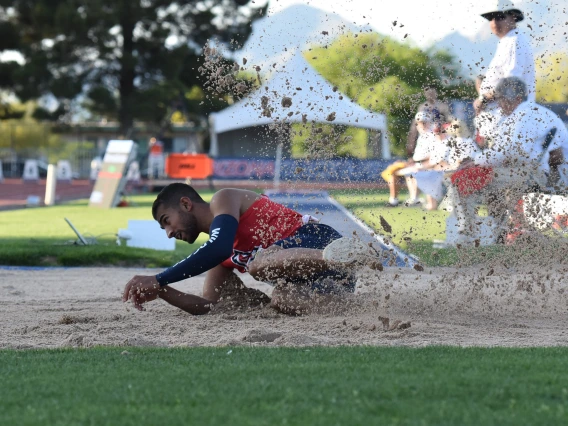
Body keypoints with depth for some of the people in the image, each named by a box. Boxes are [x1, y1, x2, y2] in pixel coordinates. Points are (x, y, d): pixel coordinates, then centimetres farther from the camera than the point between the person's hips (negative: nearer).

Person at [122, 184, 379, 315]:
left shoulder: (224, 199, 3)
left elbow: (219, 249, -15)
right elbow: (205, 306, 21)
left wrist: (158, 280, -14)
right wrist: (161, 292, 6)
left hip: (318, 238, -7)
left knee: (258, 264, -34)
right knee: (284, 302, -26)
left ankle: (335, 254, -42)